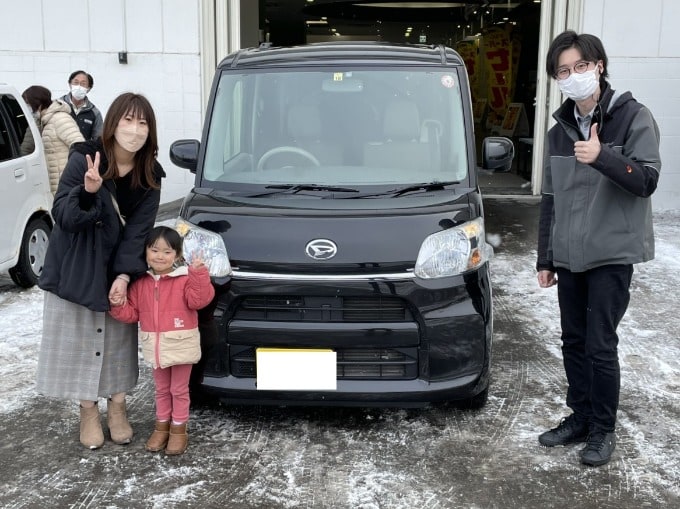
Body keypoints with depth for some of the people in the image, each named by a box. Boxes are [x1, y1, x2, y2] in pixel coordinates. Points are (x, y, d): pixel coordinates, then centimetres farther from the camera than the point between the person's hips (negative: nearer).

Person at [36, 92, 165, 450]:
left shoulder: (150, 176, -7)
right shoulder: (83, 159, -17)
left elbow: (138, 230, -8)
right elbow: (63, 217, -19)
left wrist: (125, 274, -19)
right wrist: (88, 192, -39)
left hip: (119, 270, 3)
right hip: (74, 269, -2)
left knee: (118, 340, 10)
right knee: (80, 340, 6)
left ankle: (117, 410, 26)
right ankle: (89, 414, 22)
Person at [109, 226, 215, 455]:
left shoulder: (185, 278, -10)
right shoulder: (141, 283, 3)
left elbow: (199, 300, -25)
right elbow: (132, 312, 6)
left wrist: (199, 274, -34)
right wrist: (118, 306, -13)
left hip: (181, 344, -4)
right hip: (155, 345, 4)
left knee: (179, 389, 9)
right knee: (161, 389, 19)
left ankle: (179, 428, 21)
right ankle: (162, 425, 32)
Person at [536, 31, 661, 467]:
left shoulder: (633, 117, -6)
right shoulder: (560, 130, 10)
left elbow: (647, 180, -13)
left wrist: (602, 158, -29)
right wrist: (545, 257, 12)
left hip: (612, 255, -5)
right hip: (569, 257, 6)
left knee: (600, 345, -2)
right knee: (573, 342, 11)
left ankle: (604, 429, 14)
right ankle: (581, 416, 26)